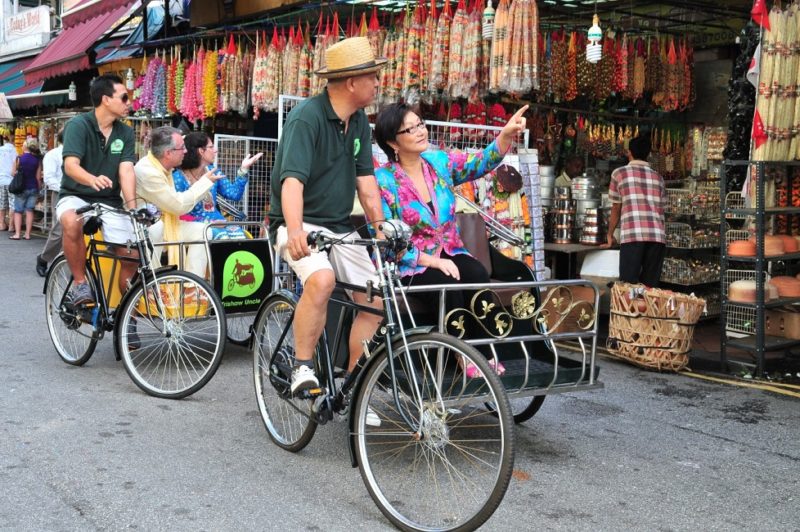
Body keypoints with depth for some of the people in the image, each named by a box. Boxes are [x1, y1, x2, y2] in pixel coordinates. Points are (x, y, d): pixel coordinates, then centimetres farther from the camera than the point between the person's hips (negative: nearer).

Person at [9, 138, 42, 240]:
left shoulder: (19, 159, -9)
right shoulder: (37, 160, -3)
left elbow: (13, 173, -3)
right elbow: (38, 177, -1)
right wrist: (39, 189, 9)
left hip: (21, 188, -2)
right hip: (33, 188, 2)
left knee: (18, 211, 7)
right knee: (29, 210, 7)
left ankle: (17, 233, 1)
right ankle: (27, 234, 7)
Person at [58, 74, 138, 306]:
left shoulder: (125, 133, 1)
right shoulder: (78, 125, -12)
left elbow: (126, 171, -9)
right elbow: (71, 165, -25)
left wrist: (132, 207, -25)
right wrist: (94, 180, -47)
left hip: (110, 202, 4)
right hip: (75, 196, -4)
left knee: (132, 256, -11)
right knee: (72, 223, -39)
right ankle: (79, 282, -18)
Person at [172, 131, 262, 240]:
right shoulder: (178, 177, -5)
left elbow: (234, 194, 7)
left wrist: (244, 169, 1)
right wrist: (205, 222, -18)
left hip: (216, 224, 5)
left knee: (238, 234, -27)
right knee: (222, 236, -35)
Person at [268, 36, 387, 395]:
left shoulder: (359, 121, 7)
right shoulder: (306, 118, -17)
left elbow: (365, 178, 6)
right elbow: (292, 179, -29)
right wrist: (295, 230, -45)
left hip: (340, 228, 7)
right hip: (299, 225, -7)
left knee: (375, 301, -4)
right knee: (321, 280, -36)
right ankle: (302, 366, -19)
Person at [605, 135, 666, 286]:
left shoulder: (619, 173, 14)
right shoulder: (657, 177, 22)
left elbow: (616, 209, 18)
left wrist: (610, 236, 31)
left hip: (632, 235, -3)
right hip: (657, 236, 3)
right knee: (650, 286, 5)